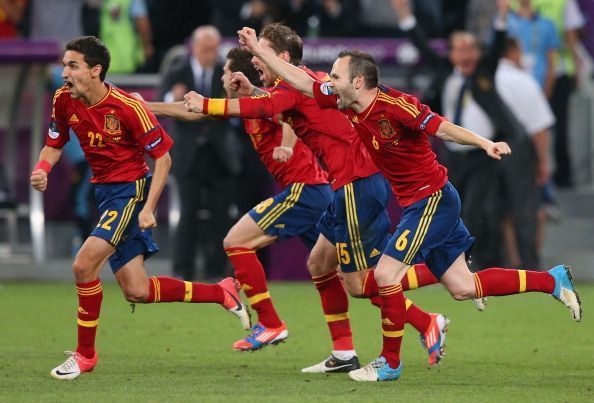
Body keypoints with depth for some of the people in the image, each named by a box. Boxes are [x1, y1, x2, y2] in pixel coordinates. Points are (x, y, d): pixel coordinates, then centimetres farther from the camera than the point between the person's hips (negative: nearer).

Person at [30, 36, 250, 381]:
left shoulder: (128, 107, -20)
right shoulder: (64, 101, -3)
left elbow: (163, 158, -13)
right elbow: (54, 145, 12)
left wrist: (149, 208, -21)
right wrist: (41, 170, -11)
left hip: (132, 190, -7)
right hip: (104, 193, 7)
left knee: (84, 264, -21)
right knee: (137, 291, 6)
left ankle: (85, 353, -5)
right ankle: (222, 293, 24)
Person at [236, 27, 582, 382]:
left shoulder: (395, 105, -21)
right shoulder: (346, 103, 2)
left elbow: (441, 127, -26)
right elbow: (300, 81, 10)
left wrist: (485, 143, -39)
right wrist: (258, 49, 10)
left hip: (433, 199, -9)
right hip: (417, 203, 9)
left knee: (386, 274, -11)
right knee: (463, 287, 10)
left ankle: (390, 362, 2)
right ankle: (553, 280, 19)